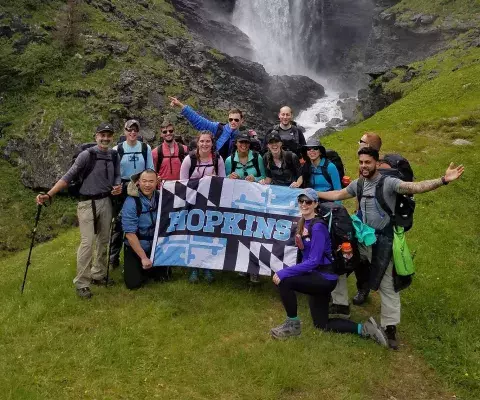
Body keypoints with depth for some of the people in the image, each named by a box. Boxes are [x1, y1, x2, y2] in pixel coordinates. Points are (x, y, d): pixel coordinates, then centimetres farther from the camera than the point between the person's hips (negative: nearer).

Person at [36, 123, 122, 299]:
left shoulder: (114, 156, 3)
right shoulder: (87, 155, -13)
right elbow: (68, 177, -13)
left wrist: (117, 187, -10)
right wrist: (49, 194, -20)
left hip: (106, 202, 6)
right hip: (88, 203, -6)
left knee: (103, 241, 14)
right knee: (87, 243, -8)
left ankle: (98, 275, 29)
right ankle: (81, 283, 2)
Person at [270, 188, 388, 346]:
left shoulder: (317, 227, -21)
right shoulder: (303, 222, 5)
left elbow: (313, 261, -26)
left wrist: (284, 272, -27)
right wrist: (300, 242, -10)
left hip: (325, 277, -10)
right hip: (317, 277, 10)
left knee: (284, 281, -24)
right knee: (322, 324, 17)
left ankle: (293, 324, -3)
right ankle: (364, 329, 25)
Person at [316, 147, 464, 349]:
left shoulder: (388, 182, -17)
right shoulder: (358, 184, 5)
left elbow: (415, 187, -31)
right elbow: (337, 195, 20)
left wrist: (443, 180, -46)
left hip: (382, 241, -6)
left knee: (387, 285, 1)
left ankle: (390, 328, 11)